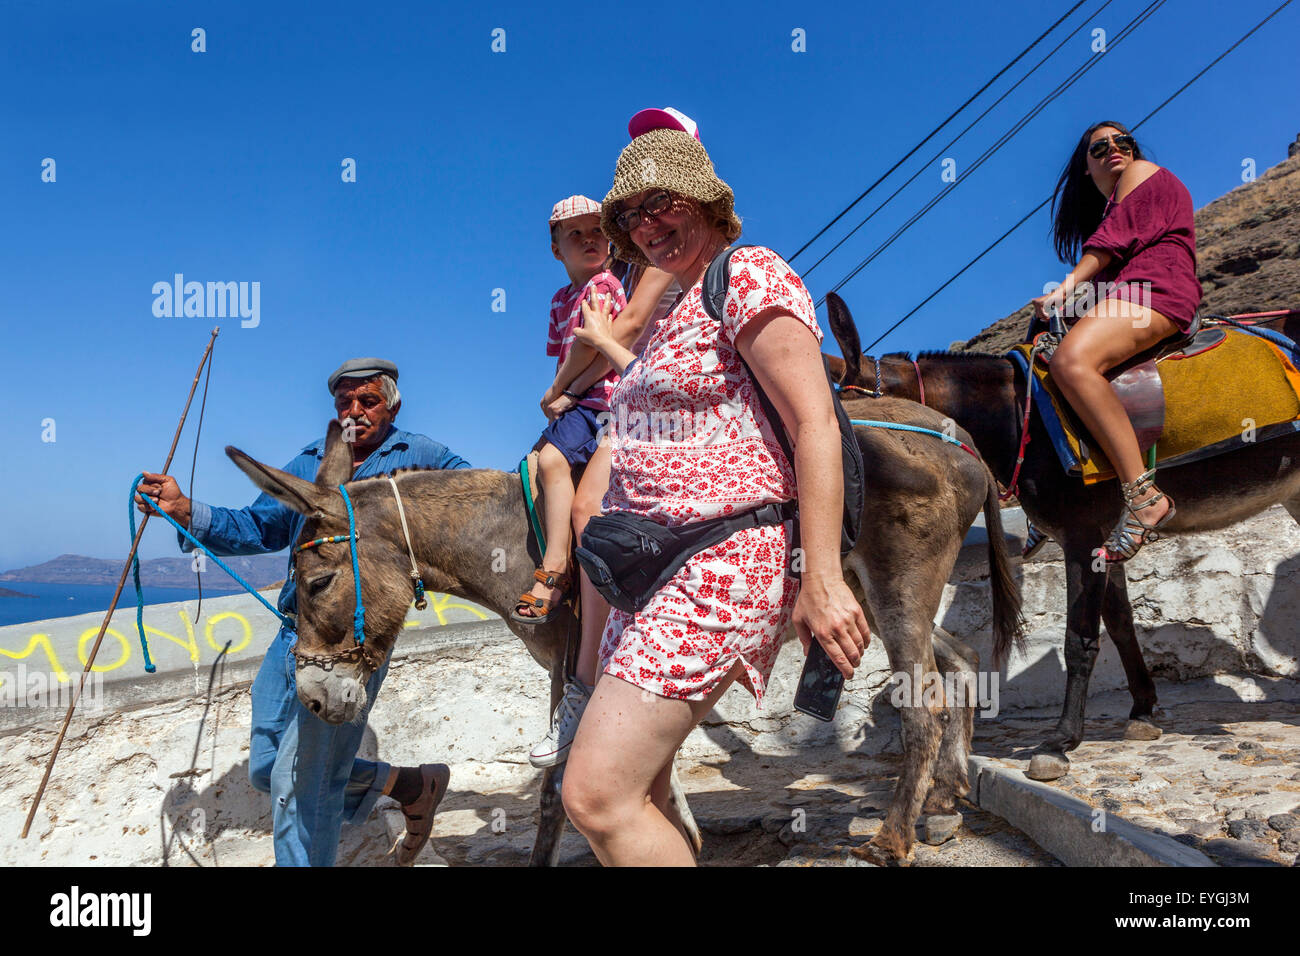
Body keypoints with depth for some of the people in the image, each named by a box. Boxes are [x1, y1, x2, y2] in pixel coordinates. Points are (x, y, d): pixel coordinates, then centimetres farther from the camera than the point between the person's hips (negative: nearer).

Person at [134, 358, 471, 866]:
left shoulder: (420, 455, 2)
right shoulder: (310, 461, 14)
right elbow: (258, 528, 14)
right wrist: (185, 511, 1)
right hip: (292, 634, 7)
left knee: (299, 783, -6)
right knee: (265, 768, 16)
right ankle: (414, 784, 27)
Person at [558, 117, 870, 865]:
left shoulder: (751, 274, -7)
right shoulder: (683, 306, 22)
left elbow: (815, 422, -18)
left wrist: (822, 579, -24)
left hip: (722, 567, -10)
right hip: (659, 568, 10)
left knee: (596, 794, -15)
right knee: (639, 794, 15)